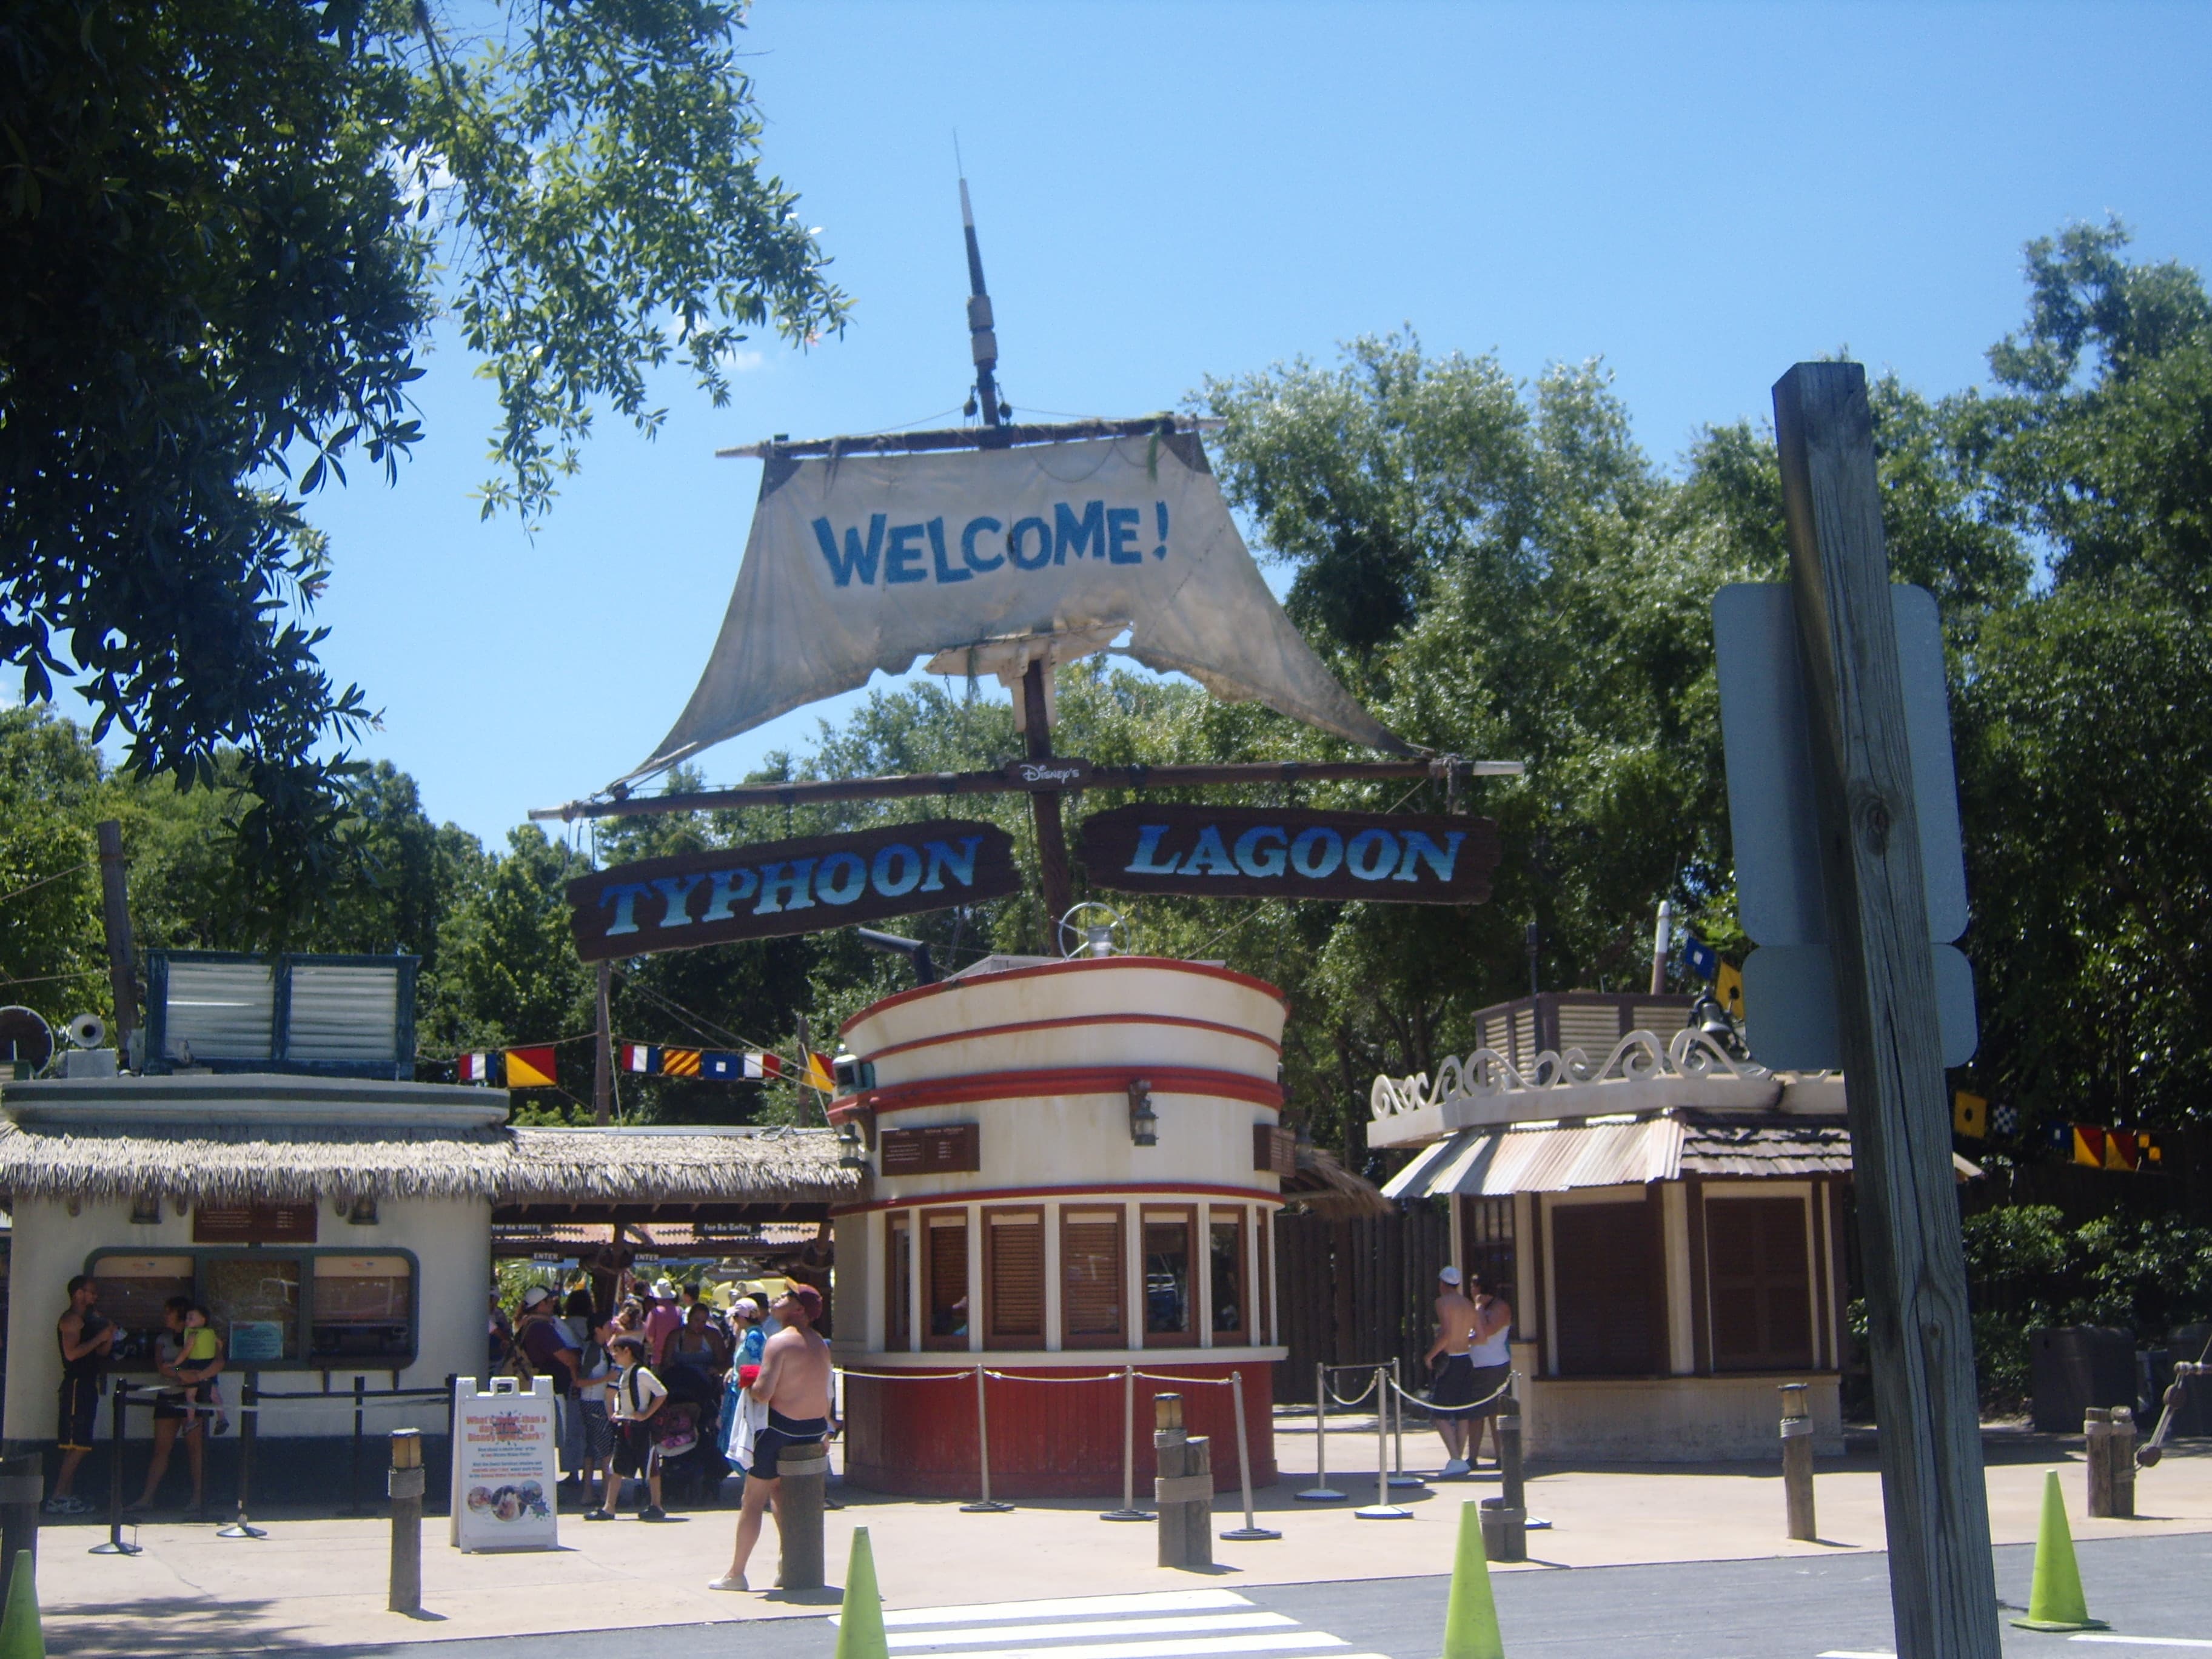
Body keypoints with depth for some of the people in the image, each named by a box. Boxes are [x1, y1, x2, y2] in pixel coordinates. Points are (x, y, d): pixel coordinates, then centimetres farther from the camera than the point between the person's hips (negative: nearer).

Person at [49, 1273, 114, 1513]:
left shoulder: (85, 1320, 22)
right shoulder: (72, 1319, -9)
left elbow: (98, 1355, 22)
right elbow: (72, 1352, -22)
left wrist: (109, 1339, 5)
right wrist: (100, 1338, -16)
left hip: (86, 1385, 10)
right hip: (76, 1384, -10)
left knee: (77, 1446, 9)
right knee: (76, 1446, -12)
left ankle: (66, 1496, 10)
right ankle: (58, 1498, -13)